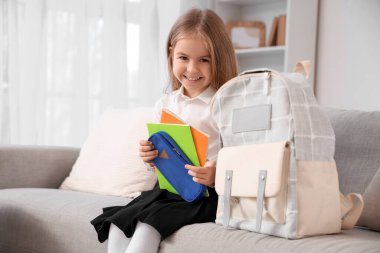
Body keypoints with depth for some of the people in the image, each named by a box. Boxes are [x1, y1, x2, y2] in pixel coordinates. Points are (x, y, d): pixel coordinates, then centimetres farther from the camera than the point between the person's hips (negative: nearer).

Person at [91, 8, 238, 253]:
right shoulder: (165, 104, 11)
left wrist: (217, 175, -30)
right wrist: (150, 156, -5)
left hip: (207, 193, -6)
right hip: (167, 188, 6)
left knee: (149, 222, -26)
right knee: (117, 223, -13)